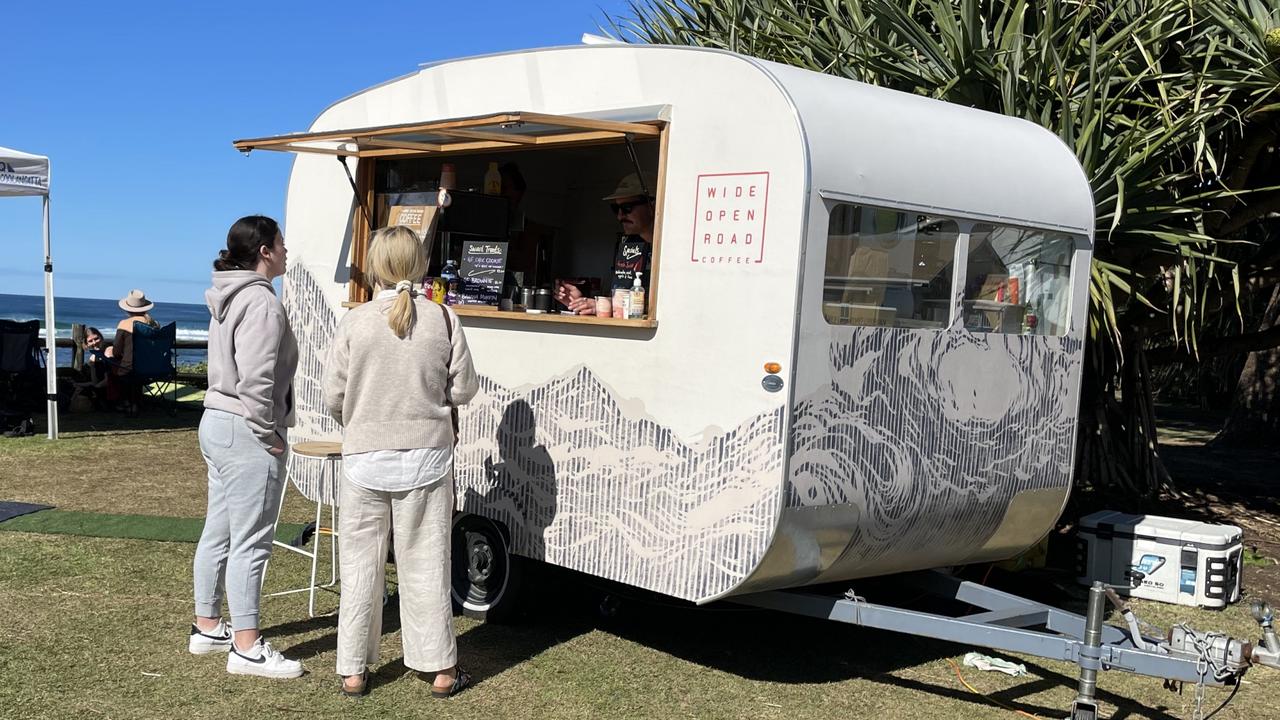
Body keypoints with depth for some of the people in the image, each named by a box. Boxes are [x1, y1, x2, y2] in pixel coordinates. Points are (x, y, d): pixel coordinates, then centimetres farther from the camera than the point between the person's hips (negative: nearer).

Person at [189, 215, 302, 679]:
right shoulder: (263, 302, -17)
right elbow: (256, 382, -23)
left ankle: (207, 627, 29)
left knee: (218, 533, 17)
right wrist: (270, 435, -14)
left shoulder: (230, 298, 15)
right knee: (251, 542, -5)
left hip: (217, 424, 11)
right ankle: (247, 648, 1)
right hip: (247, 433, -11)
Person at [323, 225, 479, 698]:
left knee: (360, 565, 10)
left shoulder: (355, 322, -8)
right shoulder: (443, 319, -6)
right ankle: (441, 670, 18)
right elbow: (463, 390, -1)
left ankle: (353, 671, 18)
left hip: (366, 459, 0)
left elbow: (333, 398, -3)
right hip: (426, 458, 1)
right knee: (425, 564, 9)